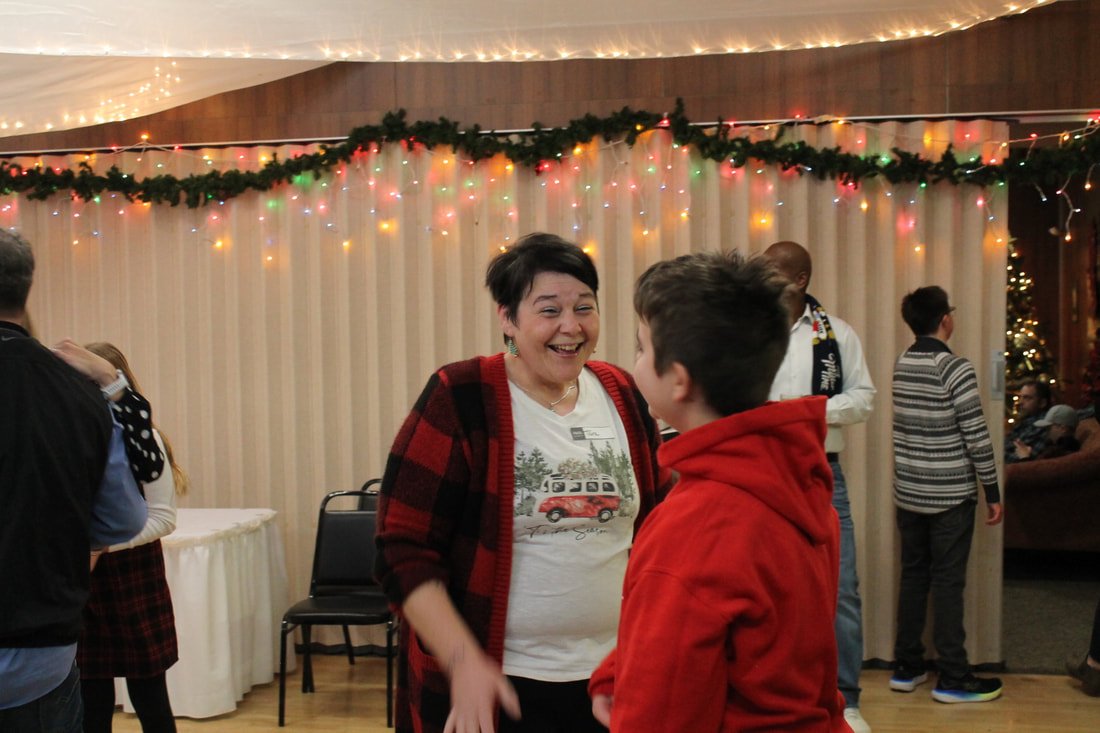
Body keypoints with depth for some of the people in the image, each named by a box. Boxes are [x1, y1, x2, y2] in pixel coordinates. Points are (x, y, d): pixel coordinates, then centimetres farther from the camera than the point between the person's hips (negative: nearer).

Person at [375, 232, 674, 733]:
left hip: (610, 675, 5)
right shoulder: (459, 400, -11)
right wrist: (463, 662, -21)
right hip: (495, 688, -4)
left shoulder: (622, 396, 3)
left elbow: (656, 519, 14)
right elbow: (405, 553, -12)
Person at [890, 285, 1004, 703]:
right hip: (949, 495, -6)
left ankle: (906, 668, 19)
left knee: (912, 576, 13)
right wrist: (993, 492, -6)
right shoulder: (955, 368, -14)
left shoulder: (900, 366, 5)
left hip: (908, 492, 6)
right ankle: (952, 679, 7)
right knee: (948, 583, 0)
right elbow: (976, 436, -14)